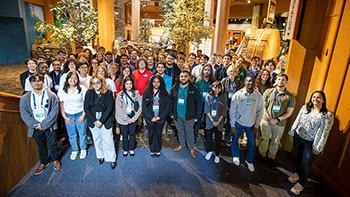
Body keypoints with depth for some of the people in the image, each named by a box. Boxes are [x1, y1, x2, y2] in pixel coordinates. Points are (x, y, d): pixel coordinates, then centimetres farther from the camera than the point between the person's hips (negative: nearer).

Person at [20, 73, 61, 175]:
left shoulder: (51, 96, -10)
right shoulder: (25, 98, -2)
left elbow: (54, 112, -14)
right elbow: (24, 114, -4)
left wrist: (43, 125, -17)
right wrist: (36, 125, -14)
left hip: (50, 127, -2)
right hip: (36, 128, 2)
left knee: (52, 144, 13)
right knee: (41, 146, 18)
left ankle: (55, 160, 37)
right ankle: (43, 162, 40)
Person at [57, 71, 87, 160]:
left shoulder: (82, 88, -8)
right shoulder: (62, 89, -2)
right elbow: (60, 104, 1)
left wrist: (83, 115, -10)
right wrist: (65, 117, -3)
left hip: (80, 114, -2)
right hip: (68, 115, 2)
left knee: (82, 133, 9)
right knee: (71, 134, 14)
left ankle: (83, 149, 32)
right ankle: (74, 150, 35)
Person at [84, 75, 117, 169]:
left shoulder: (108, 93, -7)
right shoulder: (89, 93, 0)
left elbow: (109, 109, -9)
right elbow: (86, 108, -1)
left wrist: (101, 121, -15)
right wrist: (94, 121, -11)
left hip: (105, 120, -3)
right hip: (93, 121, 3)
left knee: (108, 140, 2)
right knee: (97, 140, 14)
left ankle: (112, 159, 16)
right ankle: (101, 156, 33)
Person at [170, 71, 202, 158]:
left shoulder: (194, 89, -9)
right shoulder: (175, 88, 0)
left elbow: (199, 103, -7)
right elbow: (171, 101, 7)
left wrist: (197, 116, -10)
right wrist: (171, 113, 3)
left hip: (189, 116, -3)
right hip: (177, 115, 3)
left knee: (189, 132, 9)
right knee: (180, 131, 20)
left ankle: (191, 148, 28)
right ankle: (181, 144, 41)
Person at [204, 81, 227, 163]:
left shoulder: (223, 97, -2)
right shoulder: (208, 96, -2)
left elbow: (224, 111, -3)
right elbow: (206, 110, -4)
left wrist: (218, 121, -10)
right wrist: (212, 120, -10)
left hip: (219, 122, 0)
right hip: (209, 121, 1)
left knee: (218, 139, 7)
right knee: (209, 137, 10)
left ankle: (217, 155, 24)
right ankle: (209, 151, 33)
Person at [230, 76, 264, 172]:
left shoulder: (258, 95, -10)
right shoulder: (238, 94, -14)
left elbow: (260, 112, -2)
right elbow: (232, 111, -8)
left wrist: (256, 126, -2)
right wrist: (232, 125, -7)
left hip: (251, 124, 1)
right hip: (238, 122, -1)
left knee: (252, 144, 12)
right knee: (235, 140, 15)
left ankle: (249, 161, 38)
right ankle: (236, 156, 44)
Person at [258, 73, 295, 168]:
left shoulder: (290, 96, -3)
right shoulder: (268, 91, 0)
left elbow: (289, 112, -4)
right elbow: (263, 106, 1)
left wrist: (277, 120, -15)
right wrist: (267, 117, -12)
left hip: (279, 124, 0)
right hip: (266, 121, 0)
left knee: (275, 142, 14)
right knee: (264, 139, 13)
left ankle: (271, 158, 34)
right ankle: (262, 154, 34)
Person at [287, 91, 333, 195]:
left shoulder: (328, 115, -13)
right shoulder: (305, 107, 0)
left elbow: (324, 132, -13)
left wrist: (318, 148, -12)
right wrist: (292, 132, 12)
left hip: (311, 143, -4)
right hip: (298, 137, 4)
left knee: (306, 164, 5)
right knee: (298, 157, 21)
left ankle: (301, 184, 24)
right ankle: (297, 173, 47)